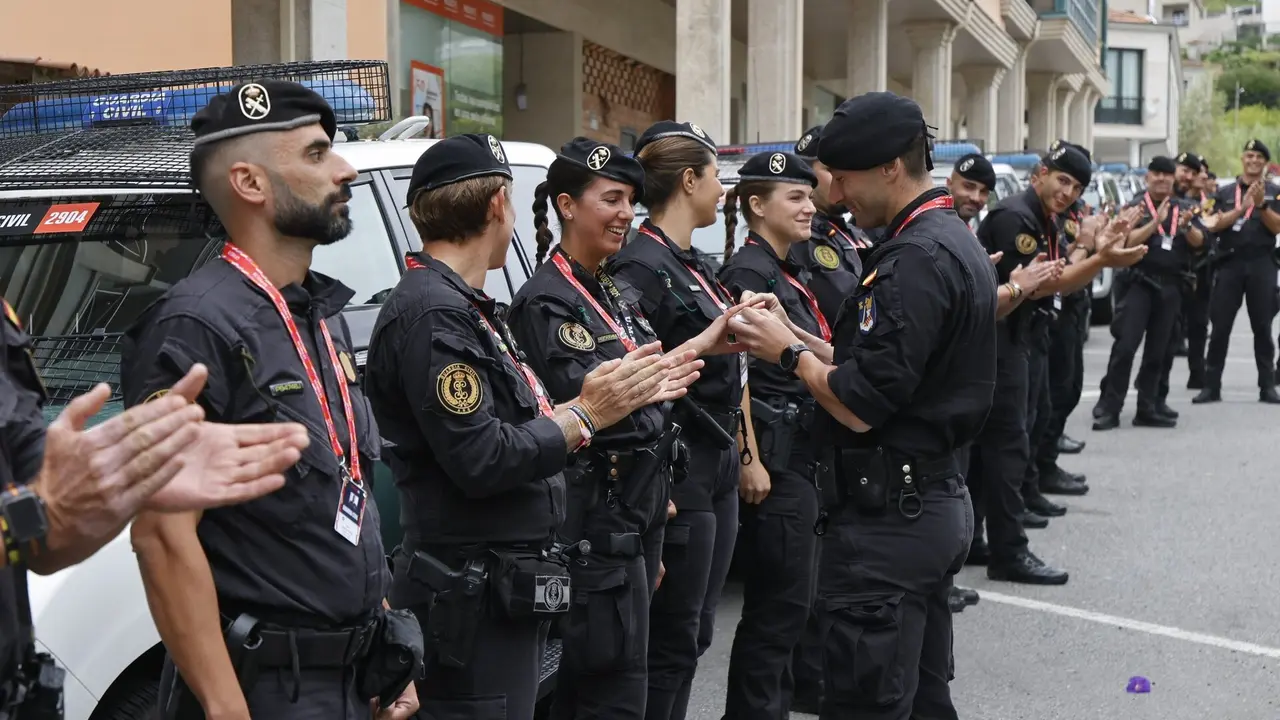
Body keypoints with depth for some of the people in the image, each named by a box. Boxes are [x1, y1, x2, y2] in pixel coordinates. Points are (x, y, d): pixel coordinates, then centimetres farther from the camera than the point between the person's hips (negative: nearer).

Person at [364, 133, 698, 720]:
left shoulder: (464, 307, 15)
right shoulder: (432, 314, -18)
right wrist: (587, 414, -14)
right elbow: (480, 462, -24)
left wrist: (621, 396, 10)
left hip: (508, 592, 10)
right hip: (472, 601, -10)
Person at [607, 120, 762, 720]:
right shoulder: (641, 268, -16)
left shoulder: (694, 266, 14)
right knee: (672, 641, 1)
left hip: (720, 468, 9)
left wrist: (748, 457, 18)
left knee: (696, 632, 15)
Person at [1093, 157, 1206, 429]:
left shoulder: (1184, 207, 12)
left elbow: (1198, 242, 3)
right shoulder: (1136, 207, 2)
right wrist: (1156, 221, -22)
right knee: (1125, 346, -10)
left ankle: (1148, 408, 13)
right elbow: (1129, 241, -12)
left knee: (1158, 351, 7)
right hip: (1140, 282, -4)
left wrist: (1186, 225, -17)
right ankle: (1108, 408, -8)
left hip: (1171, 286, 4)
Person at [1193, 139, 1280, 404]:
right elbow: (1214, 225, -2)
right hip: (1229, 263, 1)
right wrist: (1242, 207, -14)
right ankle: (1211, 386, 3)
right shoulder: (1225, 193, 11)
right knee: (1220, 326, -1)